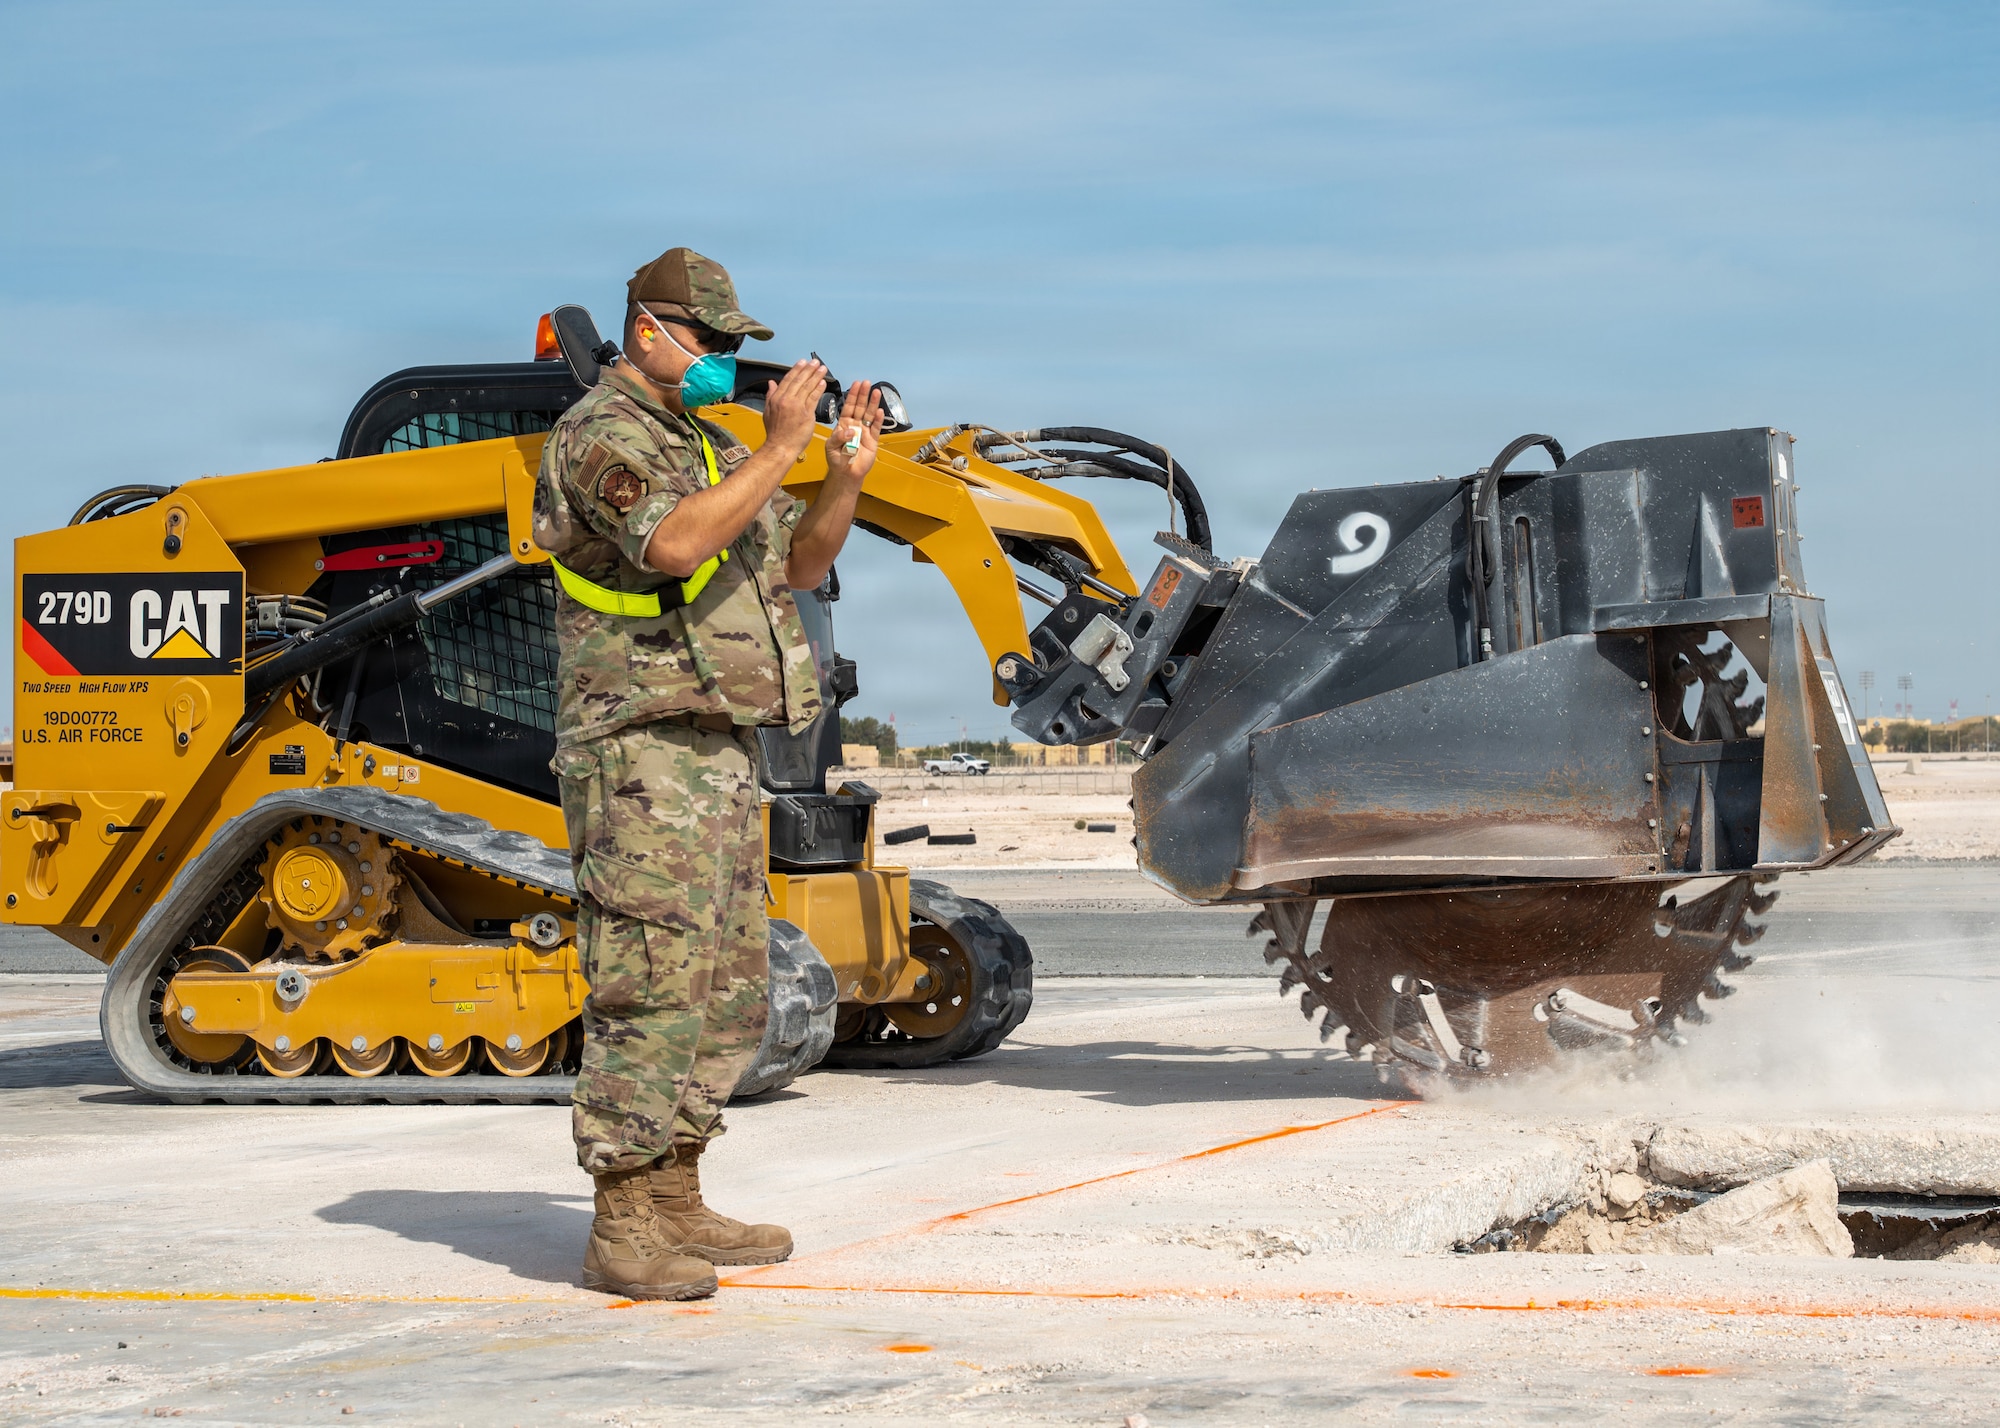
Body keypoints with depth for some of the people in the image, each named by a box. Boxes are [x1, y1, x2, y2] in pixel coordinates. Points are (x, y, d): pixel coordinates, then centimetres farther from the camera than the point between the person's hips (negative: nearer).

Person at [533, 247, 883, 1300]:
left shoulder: (708, 446, 22)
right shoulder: (603, 434, -8)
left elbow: (796, 569, 23)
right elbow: (673, 544, -26)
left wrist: (845, 476, 7)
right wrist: (780, 449, -22)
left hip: (721, 751, 10)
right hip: (643, 750, -10)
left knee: (730, 989, 11)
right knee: (653, 987, -12)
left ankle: (675, 1205, 19)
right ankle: (621, 1232, -8)